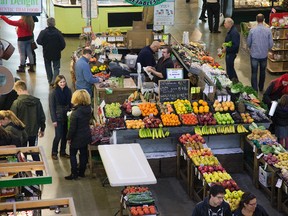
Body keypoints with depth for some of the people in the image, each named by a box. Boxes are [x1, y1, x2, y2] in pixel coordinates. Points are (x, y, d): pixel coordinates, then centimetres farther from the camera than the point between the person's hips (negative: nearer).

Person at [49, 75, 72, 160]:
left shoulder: (68, 91, 1)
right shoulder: (53, 93, -11)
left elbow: (70, 103, 9)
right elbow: (51, 107, -10)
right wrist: (54, 120, -13)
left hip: (67, 116, 4)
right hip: (58, 117, -4)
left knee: (65, 135, 11)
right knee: (58, 136, -4)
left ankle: (63, 152, 28)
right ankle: (54, 153, 15)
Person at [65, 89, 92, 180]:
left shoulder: (75, 113, -26)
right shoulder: (88, 109, -7)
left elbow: (72, 128, -20)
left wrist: (69, 138, -7)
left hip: (77, 138, -6)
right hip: (86, 135, 6)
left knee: (72, 155, 10)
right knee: (83, 154, 17)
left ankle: (74, 174, 13)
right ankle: (81, 172, 28)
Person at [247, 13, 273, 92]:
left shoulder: (252, 30, -12)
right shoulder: (268, 30, -11)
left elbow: (248, 43, -2)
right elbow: (271, 44, -6)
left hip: (254, 55, -1)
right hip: (264, 55, 1)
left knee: (254, 73, 6)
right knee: (262, 72, 19)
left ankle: (254, 89, 5)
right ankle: (261, 87, 33)